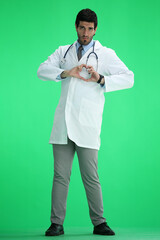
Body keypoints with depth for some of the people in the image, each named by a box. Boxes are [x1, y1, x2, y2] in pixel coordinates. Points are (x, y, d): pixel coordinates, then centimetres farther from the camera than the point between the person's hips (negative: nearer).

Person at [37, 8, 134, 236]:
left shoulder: (106, 54, 9)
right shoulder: (63, 52, 19)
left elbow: (128, 78, -1)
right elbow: (42, 70, 5)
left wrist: (101, 79, -16)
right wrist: (65, 73, -12)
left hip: (87, 124, -3)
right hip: (63, 123, 3)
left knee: (91, 177, -3)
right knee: (60, 175, 1)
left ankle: (99, 223, 8)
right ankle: (57, 224, 5)